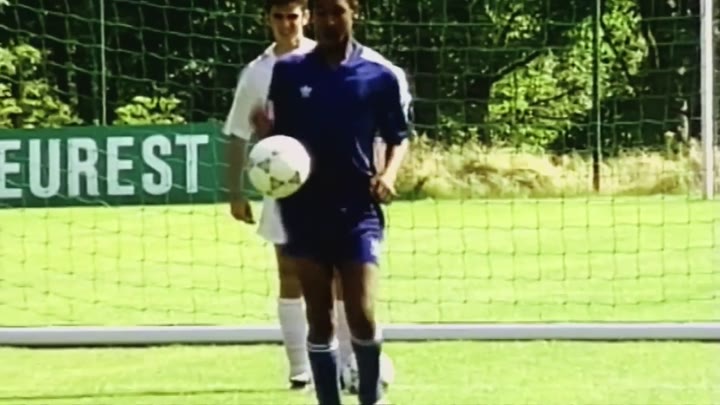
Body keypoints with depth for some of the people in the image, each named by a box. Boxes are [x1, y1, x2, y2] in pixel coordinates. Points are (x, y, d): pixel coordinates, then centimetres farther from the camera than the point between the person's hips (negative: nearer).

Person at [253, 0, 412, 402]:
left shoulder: (382, 75, -1)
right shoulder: (288, 71, 3)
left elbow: (399, 137, 8)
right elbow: (278, 136, 10)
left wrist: (389, 173, -11)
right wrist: (267, 135, -13)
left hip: (357, 211, -2)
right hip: (304, 212, 2)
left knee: (362, 316, -9)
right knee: (320, 318, 6)